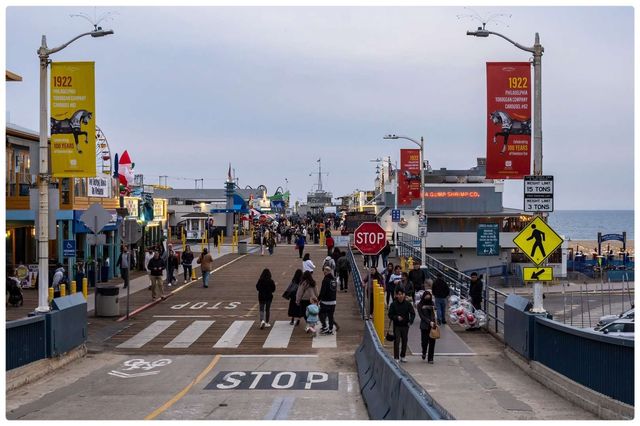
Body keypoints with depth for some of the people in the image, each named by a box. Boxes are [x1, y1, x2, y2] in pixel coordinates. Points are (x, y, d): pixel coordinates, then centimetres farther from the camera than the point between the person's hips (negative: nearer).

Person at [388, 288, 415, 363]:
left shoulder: (408, 304, 0)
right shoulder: (393, 304, -4)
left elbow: (413, 313, 1)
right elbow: (390, 315, -2)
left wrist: (411, 321, -16)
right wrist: (396, 318, -20)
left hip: (405, 325, 2)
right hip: (397, 326, -2)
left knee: (405, 341, 10)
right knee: (397, 341, -6)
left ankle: (403, 356, 24)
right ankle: (396, 357, -1)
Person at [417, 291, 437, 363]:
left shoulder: (432, 303, 7)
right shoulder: (420, 305, -3)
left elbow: (433, 314, 13)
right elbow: (421, 316, -8)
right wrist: (429, 322, -17)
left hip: (432, 325, 2)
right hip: (424, 326, -2)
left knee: (432, 342, -1)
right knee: (424, 341, 1)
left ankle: (430, 359, 8)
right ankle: (424, 352, 33)